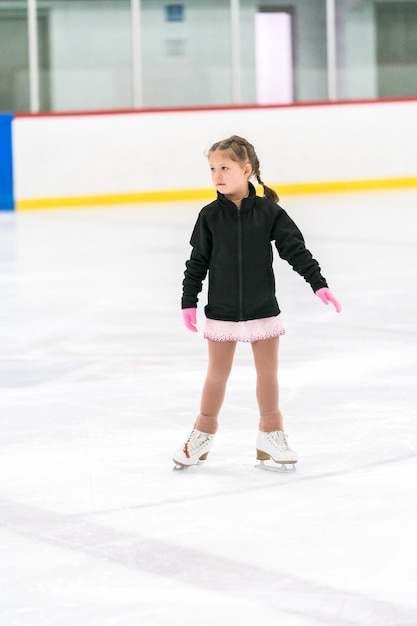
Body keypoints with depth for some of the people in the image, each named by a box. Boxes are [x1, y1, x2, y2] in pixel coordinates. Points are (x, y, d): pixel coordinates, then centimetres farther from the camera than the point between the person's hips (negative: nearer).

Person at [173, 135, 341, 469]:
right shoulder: (210, 216, -5)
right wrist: (189, 301, -1)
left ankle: (270, 434, 23)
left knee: (268, 372, 9)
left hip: (263, 309, 0)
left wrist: (319, 283, -11)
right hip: (222, 312, 0)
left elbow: (295, 249, -5)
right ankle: (204, 433, 24)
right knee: (217, 374, 9)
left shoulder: (269, 212, -7)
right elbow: (198, 261, 1)